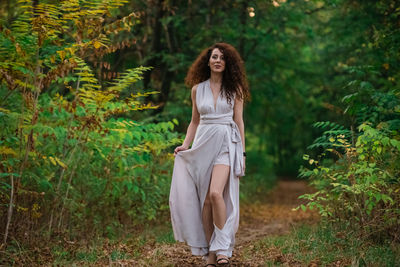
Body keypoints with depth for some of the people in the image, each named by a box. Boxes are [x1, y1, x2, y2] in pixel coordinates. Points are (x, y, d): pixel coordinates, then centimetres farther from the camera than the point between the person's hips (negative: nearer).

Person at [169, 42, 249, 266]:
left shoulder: (234, 88, 4)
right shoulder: (198, 89, 10)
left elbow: (239, 121, 5)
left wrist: (242, 154, 1)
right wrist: (185, 145, 3)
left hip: (226, 143, -3)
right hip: (202, 145, 3)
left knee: (216, 193, -23)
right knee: (205, 200, 1)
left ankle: (222, 248, -12)